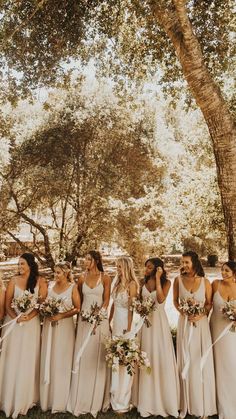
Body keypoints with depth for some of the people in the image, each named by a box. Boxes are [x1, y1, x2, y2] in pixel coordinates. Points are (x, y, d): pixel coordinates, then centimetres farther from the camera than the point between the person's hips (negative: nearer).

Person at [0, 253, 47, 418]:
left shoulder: (40, 281, -2)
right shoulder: (14, 280, 0)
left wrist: (29, 316, -18)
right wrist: (16, 317, -16)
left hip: (31, 324, 0)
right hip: (13, 323, 1)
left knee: (28, 361, 7)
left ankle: (26, 398, 24)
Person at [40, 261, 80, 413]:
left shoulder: (73, 287, -5)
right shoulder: (51, 286, 6)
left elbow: (77, 308, -8)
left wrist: (61, 315, -15)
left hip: (64, 327, -4)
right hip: (49, 326, 4)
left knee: (61, 362, 3)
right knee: (48, 361, 10)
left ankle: (60, 401, 18)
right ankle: (48, 398, 25)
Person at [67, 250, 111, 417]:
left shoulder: (105, 277, -3)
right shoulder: (82, 278, 4)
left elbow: (106, 300, -5)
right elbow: (79, 299, 11)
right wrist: (80, 314, 3)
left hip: (100, 319, -2)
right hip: (84, 319, 2)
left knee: (98, 357, 5)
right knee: (83, 356, 7)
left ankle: (98, 400, 20)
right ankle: (82, 400, 21)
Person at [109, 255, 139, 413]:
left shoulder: (131, 284, -14)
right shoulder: (118, 283, 9)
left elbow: (131, 308, -16)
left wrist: (128, 329, -18)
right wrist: (108, 321, 14)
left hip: (126, 322, -8)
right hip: (116, 322, 8)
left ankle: (123, 402, 16)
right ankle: (115, 396, 33)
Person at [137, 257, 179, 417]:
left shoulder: (166, 282, -6)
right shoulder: (144, 282, 5)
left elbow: (160, 299, -22)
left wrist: (158, 278, -22)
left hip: (159, 321, -3)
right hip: (146, 321, 3)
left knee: (162, 358, 2)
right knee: (148, 358, 9)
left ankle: (165, 400, 20)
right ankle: (150, 401, 23)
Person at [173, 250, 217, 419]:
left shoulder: (205, 282, -6)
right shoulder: (179, 280, -4)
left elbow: (210, 303, 1)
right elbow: (175, 301, 7)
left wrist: (201, 315, -14)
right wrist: (182, 312, -9)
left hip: (201, 323, -1)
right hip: (184, 323, 1)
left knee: (201, 362, 7)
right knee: (185, 363, 8)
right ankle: (186, 405, 23)